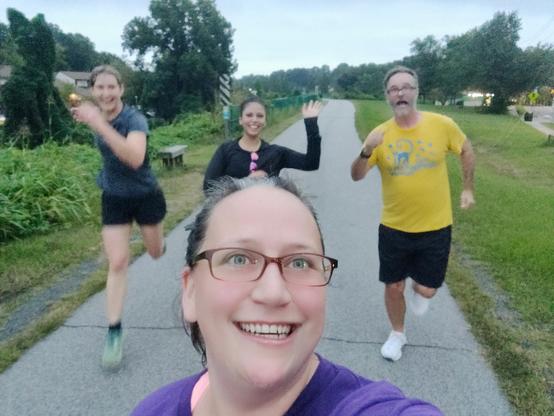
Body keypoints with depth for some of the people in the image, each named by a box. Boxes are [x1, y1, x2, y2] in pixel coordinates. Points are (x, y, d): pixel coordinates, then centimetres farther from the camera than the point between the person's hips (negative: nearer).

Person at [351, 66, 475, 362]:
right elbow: (356, 176, -14)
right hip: (393, 227, 1)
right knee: (393, 286, 12)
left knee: (427, 290, 6)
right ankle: (397, 334, 38)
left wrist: (468, 189, 10)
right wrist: (367, 151, -32)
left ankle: (416, 287, 44)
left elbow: (466, 151, 9)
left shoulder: (441, 124, -9)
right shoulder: (380, 134, -9)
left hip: (435, 226, 0)